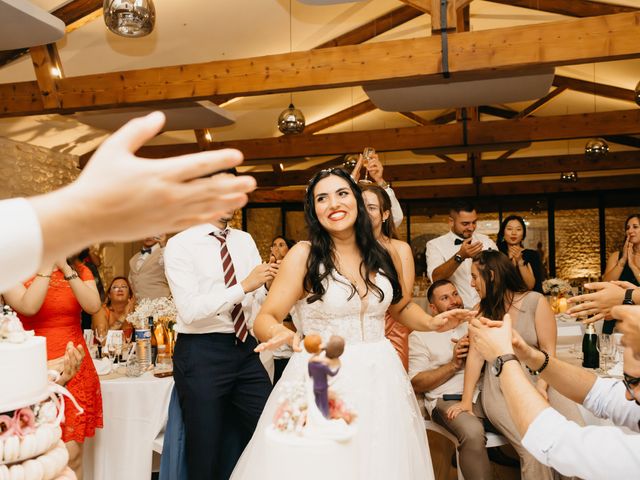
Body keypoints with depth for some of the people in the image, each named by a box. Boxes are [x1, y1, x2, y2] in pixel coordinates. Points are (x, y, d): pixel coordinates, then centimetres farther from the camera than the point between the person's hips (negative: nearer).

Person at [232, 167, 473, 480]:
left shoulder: (386, 256, 3)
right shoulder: (303, 255, -9)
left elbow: (401, 306, 20)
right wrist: (280, 333, -33)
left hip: (379, 377, 4)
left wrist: (432, 323, 1)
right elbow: (264, 319, -11)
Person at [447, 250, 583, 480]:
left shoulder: (535, 302, 3)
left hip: (539, 381, 0)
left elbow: (549, 351, -2)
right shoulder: (483, 310, 10)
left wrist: (541, 386, -18)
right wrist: (466, 400, -8)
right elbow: (476, 355, 0)